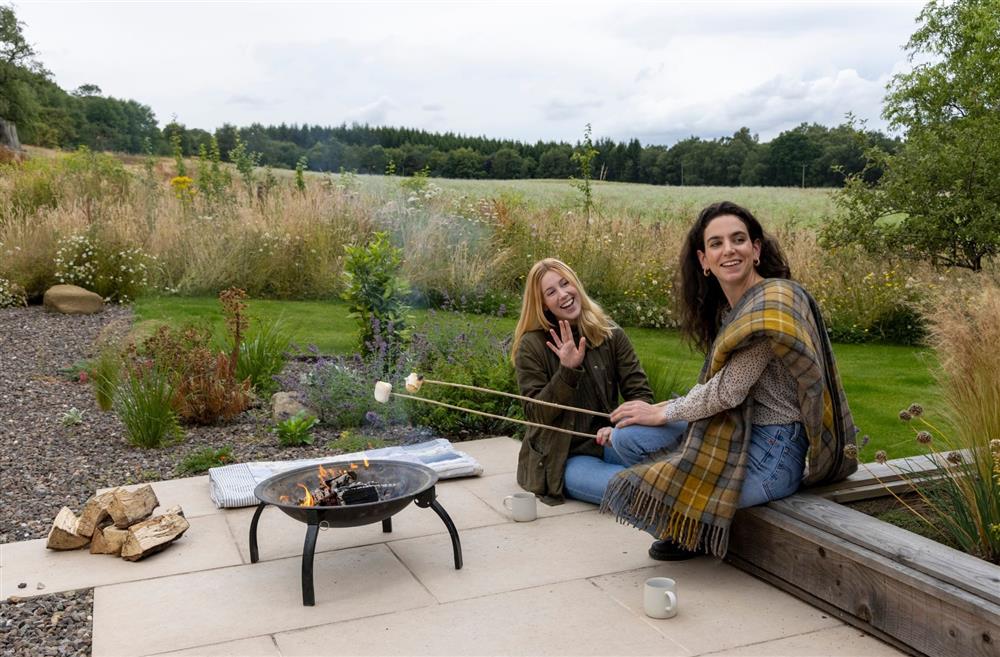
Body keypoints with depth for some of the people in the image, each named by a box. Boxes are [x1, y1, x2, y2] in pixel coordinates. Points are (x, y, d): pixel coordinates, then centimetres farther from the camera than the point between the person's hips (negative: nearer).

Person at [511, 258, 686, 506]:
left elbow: (640, 394, 0)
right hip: (564, 460, -3)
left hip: (604, 443, 3)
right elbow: (536, 414, -8)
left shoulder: (610, 334, 2)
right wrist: (568, 371, -23)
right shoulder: (531, 346, -6)